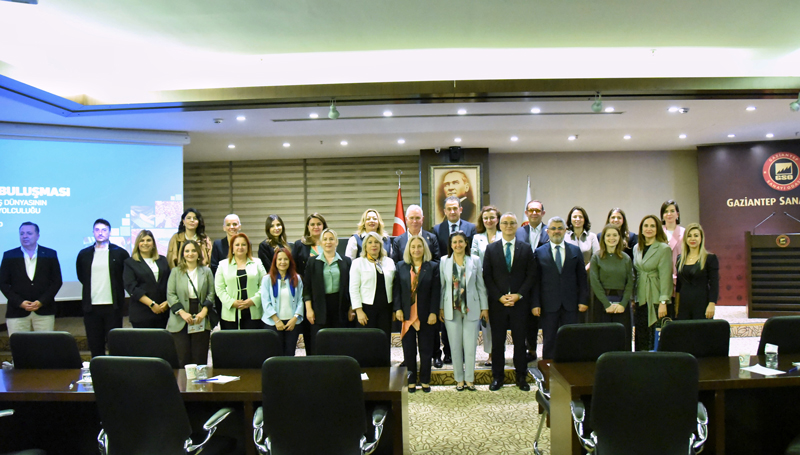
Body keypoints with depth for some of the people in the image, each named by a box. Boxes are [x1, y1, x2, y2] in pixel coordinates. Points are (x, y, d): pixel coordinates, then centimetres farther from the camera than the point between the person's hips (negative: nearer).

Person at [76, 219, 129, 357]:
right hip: (91, 306, 2)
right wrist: (94, 287, 11)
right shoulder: (84, 254, 9)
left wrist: (118, 289, 4)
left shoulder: (120, 253, 1)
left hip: (112, 306, -2)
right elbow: (81, 277, 20)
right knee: (95, 346, 7)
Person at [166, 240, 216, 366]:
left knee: (200, 359, 1)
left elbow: (211, 294, 4)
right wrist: (182, 313, -12)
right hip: (180, 322, 0)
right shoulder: (175, 272, 6)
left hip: (201, 322, 1)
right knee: (183, 359, -1)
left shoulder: (206, 271, 8)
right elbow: (170, 295, 0)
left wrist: (204, 311, -10)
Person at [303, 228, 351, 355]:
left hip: (340, 306, 0)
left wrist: (351, 309, 2)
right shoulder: (313, 263, 8)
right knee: (318, 344, -2)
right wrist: (309, 309, -3)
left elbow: (351, 286, 8)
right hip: (320, 307, 0)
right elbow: (307, 287, 5)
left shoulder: (346, 262, 8)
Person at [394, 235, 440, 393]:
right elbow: (397, 289, 4)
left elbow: (435, 291, -3)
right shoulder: (401, 266, 6)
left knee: (426, 349, 7)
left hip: (425, 315, -1)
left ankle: (425, 380, 19)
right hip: (406, 315, 1)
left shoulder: (433, 267, 1)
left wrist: (433, 312, -9)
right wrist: (397, 309, -6)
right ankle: (411, 380, 17)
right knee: (408, 349, 6)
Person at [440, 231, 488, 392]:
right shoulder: (444, 261, 2)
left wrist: (484, 307, 3)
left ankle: (470, 378, 17)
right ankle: (459, 378, 20)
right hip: (451, 309, 1)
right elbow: (442, 286, 5)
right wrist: (441, 308, 4)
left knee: (470, 345, 1)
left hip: (471, 309, 0)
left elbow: (481, 285, 4)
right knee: (455, 346, 6)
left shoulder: (475, 260, 1)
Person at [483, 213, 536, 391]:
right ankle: (497, 376, 19)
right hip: (497, 303, 0)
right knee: (497, 341, 6)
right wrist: (499, 296, -9)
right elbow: (487, 276, 1)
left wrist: (519, 295, -9)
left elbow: (531, 275, 2)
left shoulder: (526, 248, 4)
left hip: (520, 302, 0)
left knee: (519, 341, 7)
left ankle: (521, 376, 20)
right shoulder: (491, 249, 4)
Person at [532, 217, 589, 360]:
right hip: (549, 304, -1)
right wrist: (536, 304, -4)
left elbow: (582, 278, 9)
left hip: (570, 305, 1)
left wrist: (583, 300, 2)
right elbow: (536, 280, 1)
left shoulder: (576, 251, 9)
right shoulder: (539, 252, 4)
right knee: (549, 342, 5)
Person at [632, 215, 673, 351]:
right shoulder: (637, 248, 13)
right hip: (641, 299, 5)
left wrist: (663, 302, -15)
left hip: (657, 299, -5)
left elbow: (665, 276, -10)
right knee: (641, 338, 5)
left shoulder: (663, 248, -5)